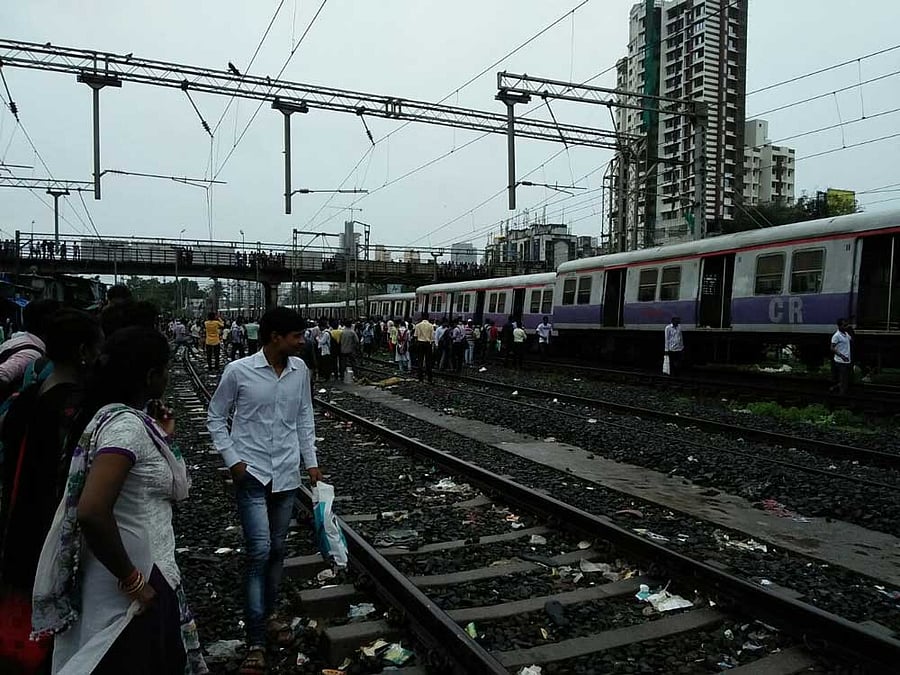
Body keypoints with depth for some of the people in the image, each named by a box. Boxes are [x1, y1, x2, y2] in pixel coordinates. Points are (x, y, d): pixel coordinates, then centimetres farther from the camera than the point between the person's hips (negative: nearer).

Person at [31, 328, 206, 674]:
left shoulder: (127, 418, 6)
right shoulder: (126, 425, -23)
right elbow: (92, 513, -34)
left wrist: (162, 437, 6)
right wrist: (132, 580, -24)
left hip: (147, 573, 9)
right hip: (132, 590, -9)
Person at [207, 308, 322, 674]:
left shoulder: (300, 370, -1)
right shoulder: (238, 371, -13)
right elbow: (216, 418, -1)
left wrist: (310, 460, 9)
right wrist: (232, 460, -8)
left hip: (287, 475, 4)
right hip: (252, 475, -4)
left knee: (277, 549, 15)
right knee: (259, 550, -8)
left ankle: (268, 612, 36)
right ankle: (255, 641, 4)